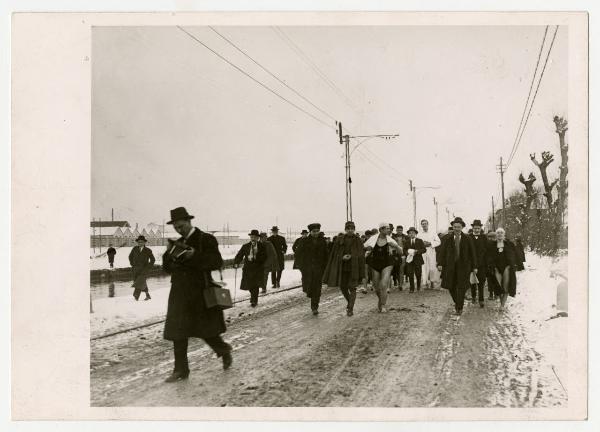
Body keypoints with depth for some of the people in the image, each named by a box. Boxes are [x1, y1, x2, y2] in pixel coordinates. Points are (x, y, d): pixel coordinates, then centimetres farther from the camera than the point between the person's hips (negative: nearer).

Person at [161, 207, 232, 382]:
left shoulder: (206, 240, -5)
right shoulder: (177, 243, 13)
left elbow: (217, 262, -15)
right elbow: (168, 269, 13)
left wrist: (195, 255, -24)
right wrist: (169, 255, -7)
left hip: (200, 293, -5)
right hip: (180, 294, 5)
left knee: (206, 330, 3)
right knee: (178, 332, 2)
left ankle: (224, 350, 31)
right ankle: (181, 370, 10)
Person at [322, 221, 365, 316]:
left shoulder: (358, 240, 2)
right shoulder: (339, 240, 5)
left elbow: (361, 254, -2)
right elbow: (335, 254, 3)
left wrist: (351, 256, -17)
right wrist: (342, 257, -14)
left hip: (353, 267, -2)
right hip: (342, 267, 2)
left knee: (352, 288, -6)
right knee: (343, 287, 8)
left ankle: (350, 309, 0)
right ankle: (349, 302, 35)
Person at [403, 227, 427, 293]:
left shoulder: (420, 241, 5)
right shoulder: (406, 241, 10)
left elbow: (424, 250, -1)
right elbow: (404, 250, 11)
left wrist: (417, 251, -14)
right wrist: (407, 253, -11)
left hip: (418, 260, -1)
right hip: (409, 260, 1)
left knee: (418, 274, 5)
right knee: (410, 274, -6)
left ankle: (418, 287, 26)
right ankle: (412, 288, 0)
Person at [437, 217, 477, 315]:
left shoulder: (467, 239, 0)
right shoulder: (447, 238, 2)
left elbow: (472, 253, 3)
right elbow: (442, 252, 0)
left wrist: (474, 266, 0)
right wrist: (440, 264, -10)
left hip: (463, 266, -1)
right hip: (450, 266, 2)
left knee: (461, 287, -2)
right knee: (450, 286, 4)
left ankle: (459, 308, 9)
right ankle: (457, 302, 29)